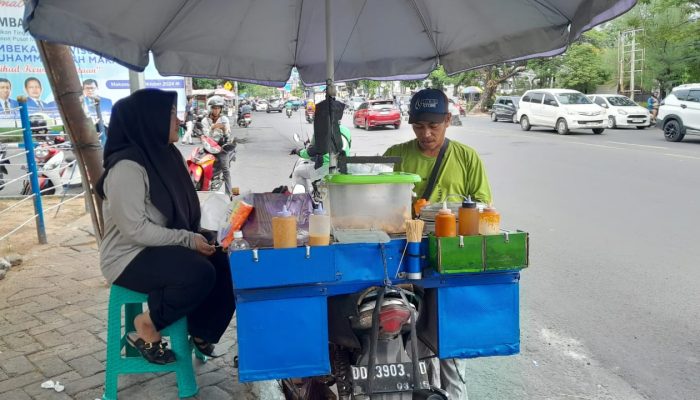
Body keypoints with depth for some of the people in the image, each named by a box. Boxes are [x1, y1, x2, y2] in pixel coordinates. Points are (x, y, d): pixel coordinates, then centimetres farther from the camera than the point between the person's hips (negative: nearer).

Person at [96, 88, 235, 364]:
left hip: (167, 246, 9)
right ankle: (147, 327, -6)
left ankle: (201, 332, 10)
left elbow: (180, 208, 13)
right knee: (200, 273, -30)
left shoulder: (165, 155, 6)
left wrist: (196, 236, -3)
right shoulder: (127, 167, -22)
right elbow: (135, 229, -26)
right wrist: (188, 240, -24)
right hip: (130, 258, -8)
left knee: (227, 263, -8)